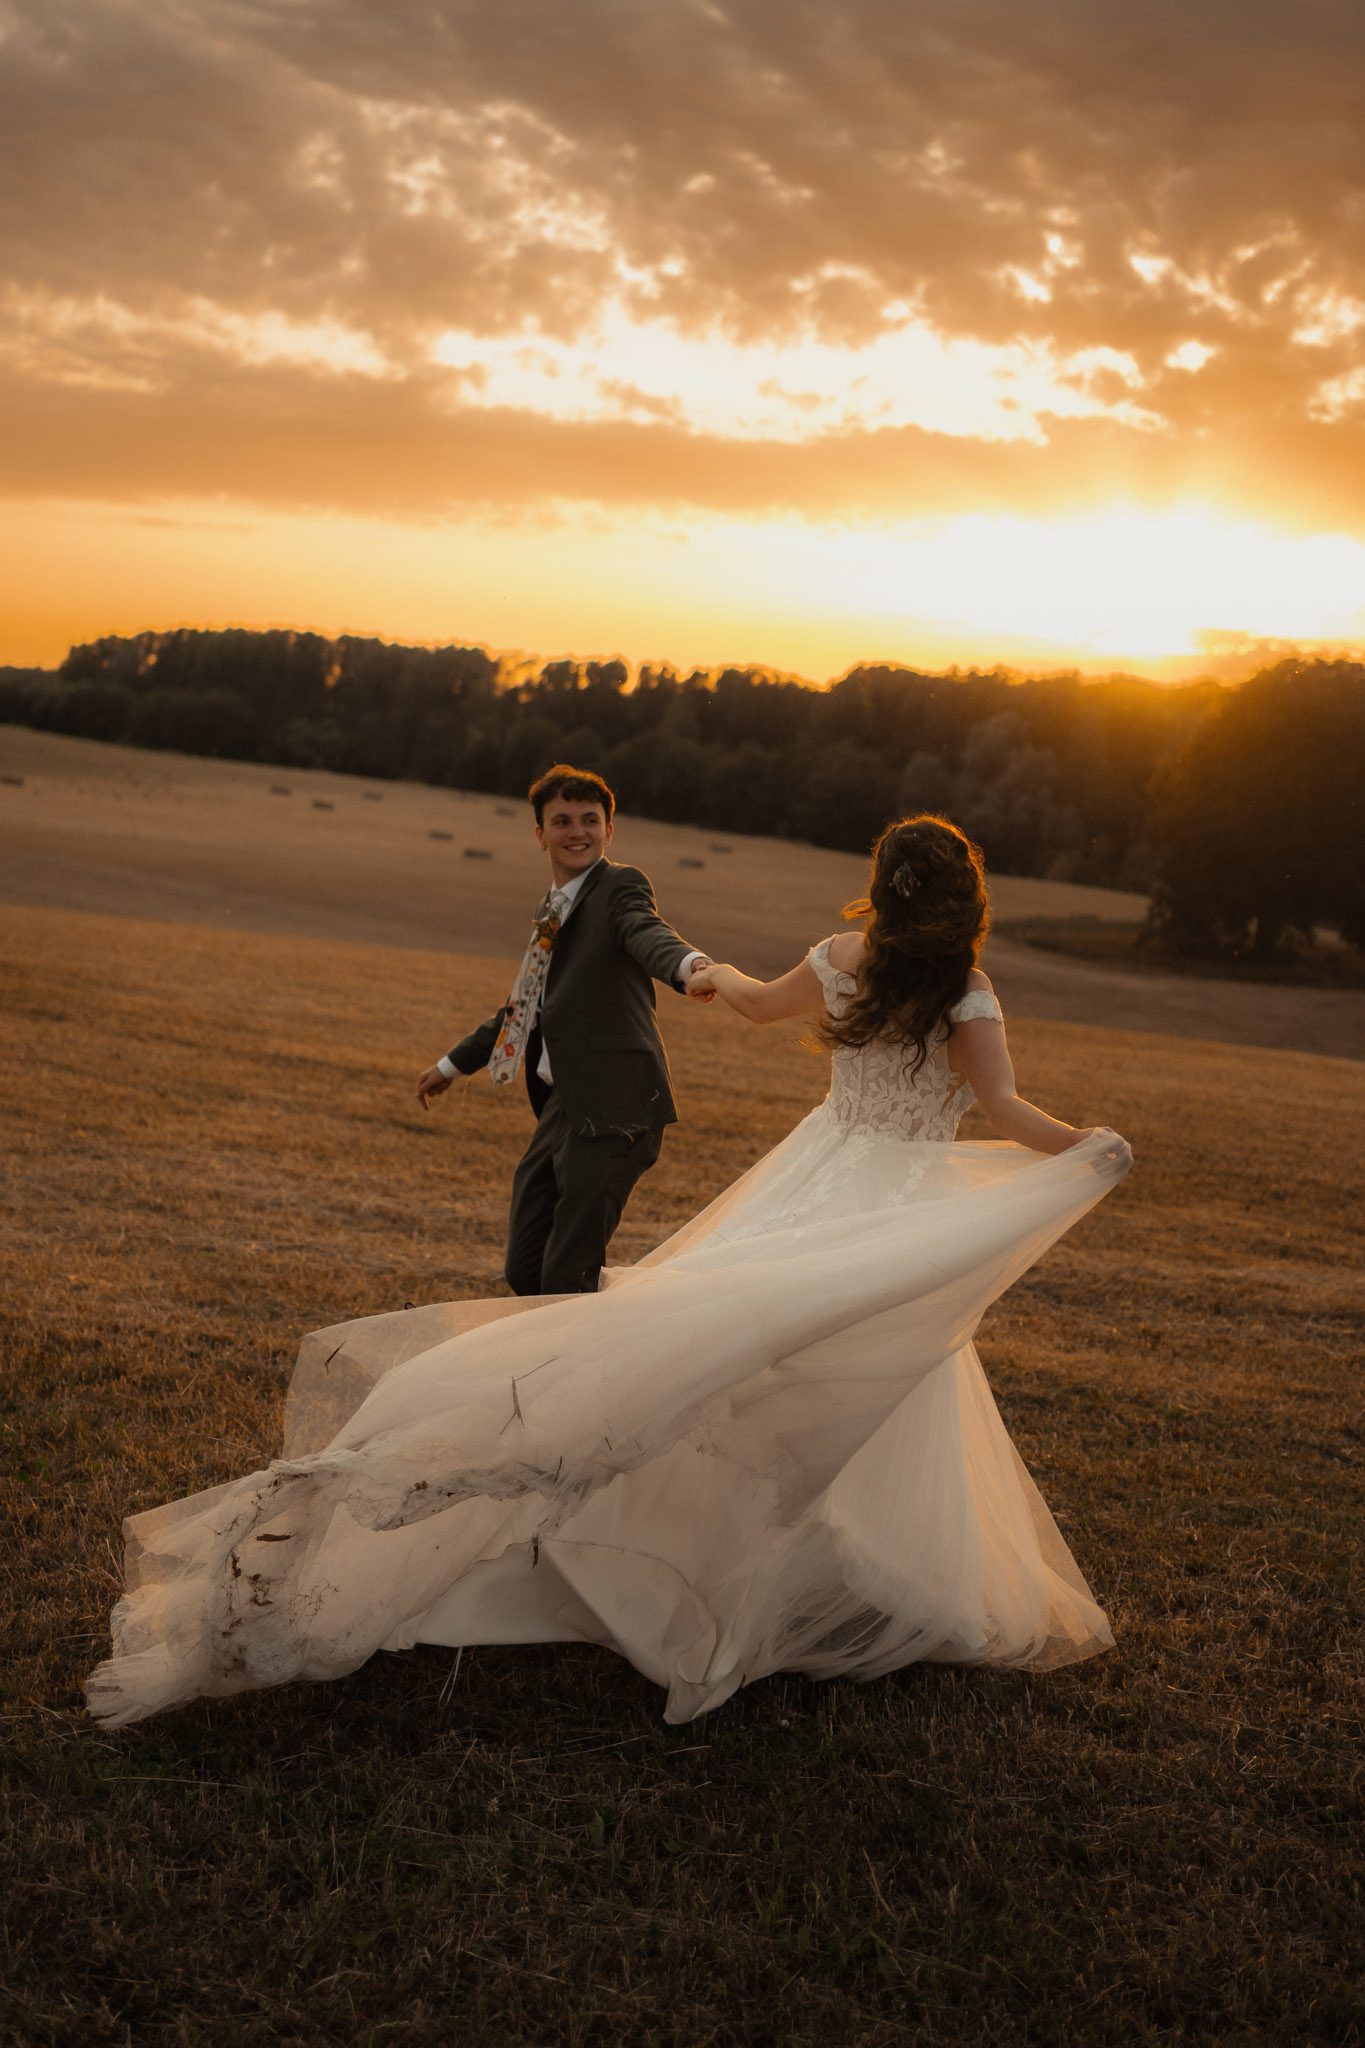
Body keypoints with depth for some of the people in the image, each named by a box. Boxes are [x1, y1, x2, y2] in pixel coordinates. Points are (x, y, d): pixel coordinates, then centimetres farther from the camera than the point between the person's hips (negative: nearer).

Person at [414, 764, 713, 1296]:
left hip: (609, 1109, -9)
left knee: (568, 1278, -10)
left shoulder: (621, 887, -4)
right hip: (561, 1107, 9)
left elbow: (647, 932, -28)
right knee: (523, 1272, 12)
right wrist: (454, 1064, 44)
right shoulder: (551, 911, 21)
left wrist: (688, 965, -52)